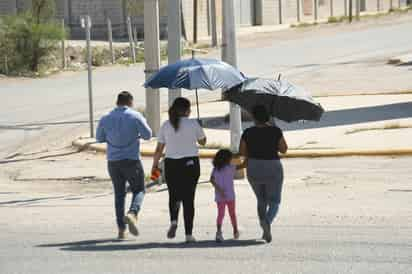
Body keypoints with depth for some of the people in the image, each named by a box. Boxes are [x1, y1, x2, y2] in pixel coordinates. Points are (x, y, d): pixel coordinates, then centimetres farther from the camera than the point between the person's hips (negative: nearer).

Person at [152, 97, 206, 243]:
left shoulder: (166, 125, 1)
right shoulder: (193, 124, -4)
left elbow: (159, 149, 2)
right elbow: (203, 142, 10)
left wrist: (155, 165, 12)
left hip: (171, 164, 2)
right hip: (190, 164, -1)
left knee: (173, 195, 17)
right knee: (188, 198, 4)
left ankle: (173, 221, -10)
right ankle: (188, 234, 1)